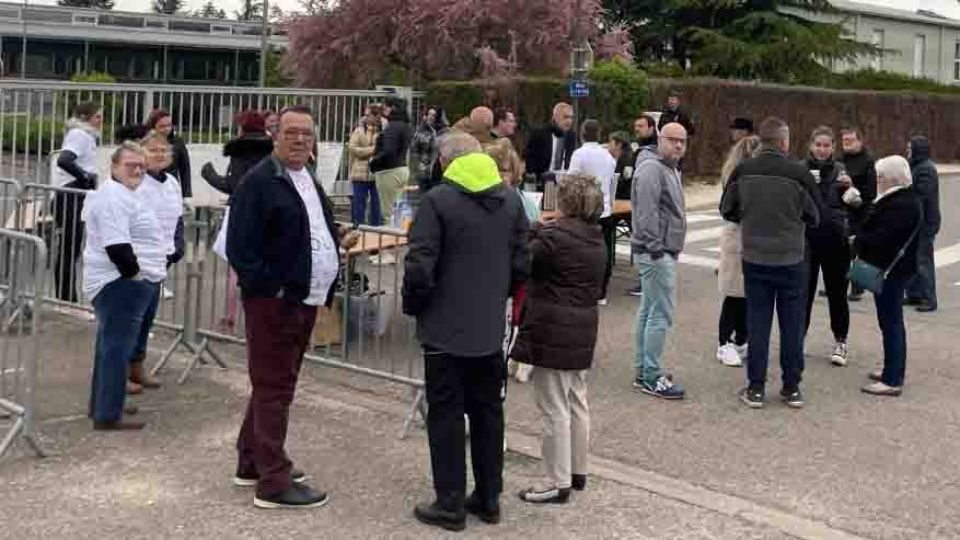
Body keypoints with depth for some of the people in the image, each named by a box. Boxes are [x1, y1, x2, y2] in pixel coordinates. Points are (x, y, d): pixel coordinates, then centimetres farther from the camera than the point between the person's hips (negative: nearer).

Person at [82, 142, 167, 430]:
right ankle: (108, 416, -6)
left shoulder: (122, 194, 18)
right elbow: (116, 246, -26)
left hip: (123, 283, 11)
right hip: (121, 284, -11)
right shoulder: (114, 197, -17)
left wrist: (146, 274, 18)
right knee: (117, 347, -9)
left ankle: (102, 405, 27)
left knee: (112, 345, 17)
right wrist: (134, 275, -18)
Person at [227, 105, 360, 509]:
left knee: (275, 384, 18)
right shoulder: (259, 181, -13)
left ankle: (252, 463, 31)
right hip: (273, 301, -9)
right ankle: (273, 482, 3)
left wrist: (339, 241, 6)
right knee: (274, 388, -3)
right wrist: (271, 287, -20)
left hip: (305, 300, 9)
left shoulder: (309, 182, 16)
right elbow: (239, 246, -18)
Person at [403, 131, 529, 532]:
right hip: (491, 329, 5)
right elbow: (522, 263, 5)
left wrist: (413, 306, 0)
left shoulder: (437, 201, -14)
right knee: (488, 412, 15)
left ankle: (450, 504, 10)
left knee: (446, 416, 4)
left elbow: (419, 267, -17)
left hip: (445, 329, -5)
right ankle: (489, 498, 24)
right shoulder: (510, 200, 3)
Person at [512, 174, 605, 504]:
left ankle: (558, 482, 4)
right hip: (583, 331, 9)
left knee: (554, 408, -2)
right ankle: (578, 471, 28)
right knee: (576, 401, 18)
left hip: (553, 332, -8)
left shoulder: (554, 237, -17)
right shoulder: (596, 239, 8)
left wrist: (531, 234, 6)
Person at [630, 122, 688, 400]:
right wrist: (656, 249, -23)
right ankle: (652, 377, -4)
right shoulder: (652, 169, -14)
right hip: (655, 252, -11)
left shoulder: (671, 170, 19)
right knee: (661, 314, -9)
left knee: (648, 311, 14)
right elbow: (647, 213, -22)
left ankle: (643, 371, 22)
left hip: (663, 251, 11)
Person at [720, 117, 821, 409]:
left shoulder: (742, 171, -6)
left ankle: (755, 388, 11)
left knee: (757, 322, 8)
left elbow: (727, 210, 4)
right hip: (791, 259, -2)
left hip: (754, 259, 2)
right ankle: (792, 388, 16)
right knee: (792, 325, 9)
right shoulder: (799, 172, -13)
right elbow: (814, 217, -2)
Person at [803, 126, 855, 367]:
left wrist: (848, 188, -16)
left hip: (835, 239, 1)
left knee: (837, 292, 6)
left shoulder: (839, 170, 4)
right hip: (807, 238, -1)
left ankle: (840, 342, 15)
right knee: (804, 291, 3)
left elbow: (850, 206, 3)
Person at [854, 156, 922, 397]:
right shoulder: (907, 199, 13)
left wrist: (858, 241, -11)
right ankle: (895, 370, 31)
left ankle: (892, 380, -3)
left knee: (890, 323, -6)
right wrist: (862, 239, 1)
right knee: (893, 322, 19)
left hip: (889, 269, -11)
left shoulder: (899, 205, -22)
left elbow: (881, 239, -27)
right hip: (897, 267, 11)